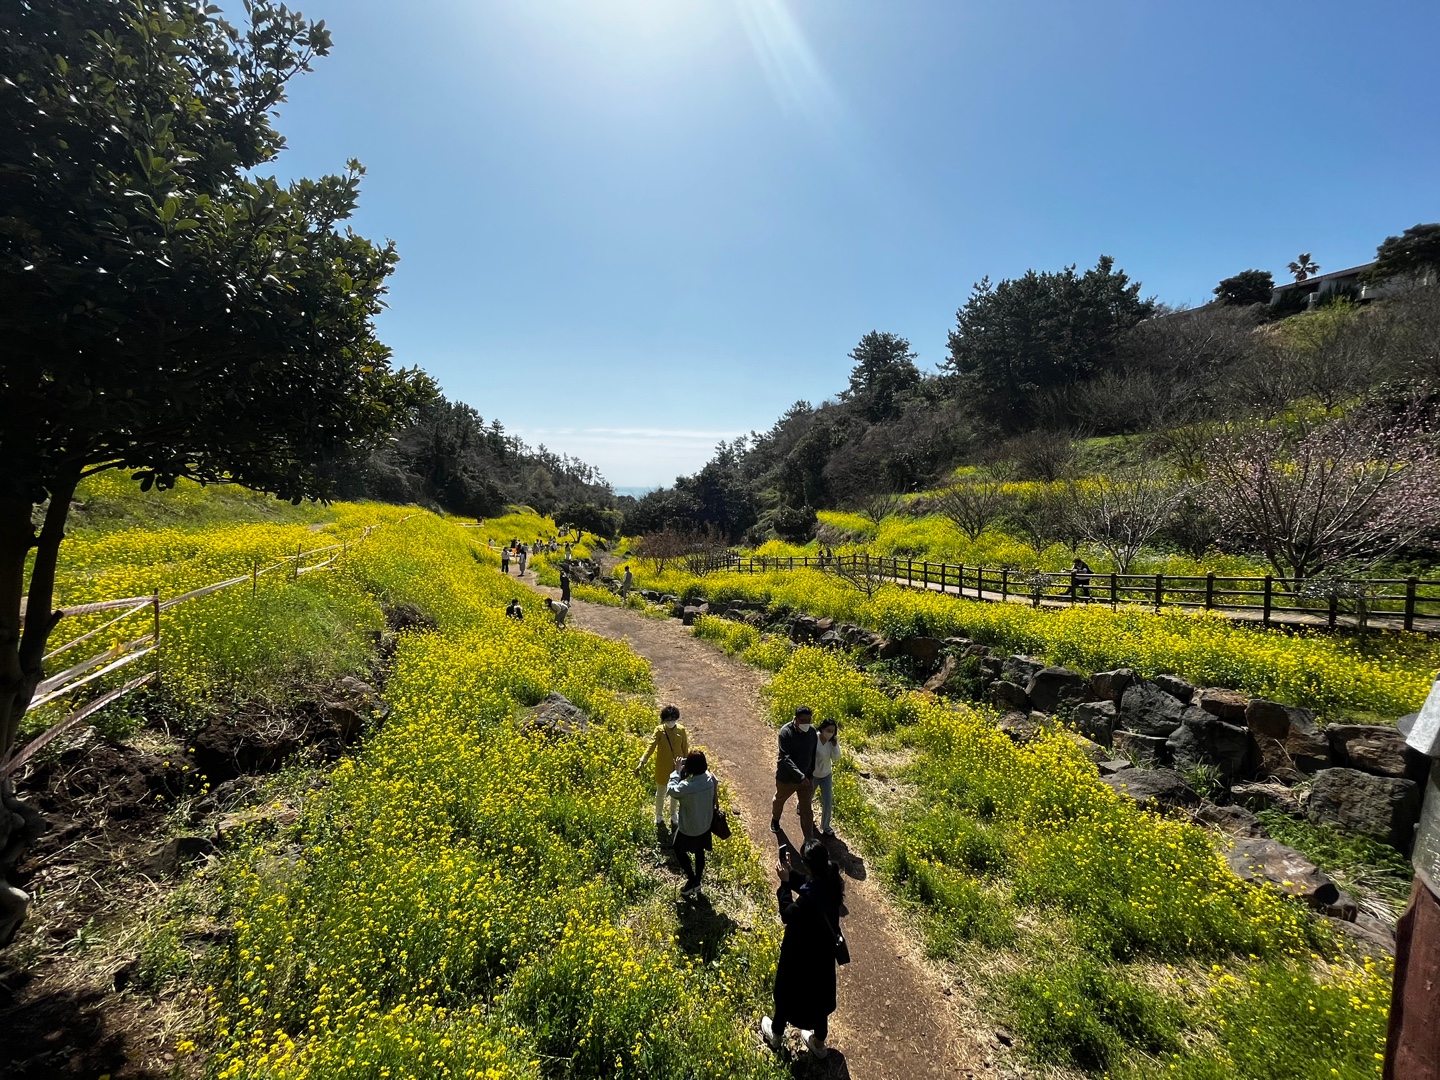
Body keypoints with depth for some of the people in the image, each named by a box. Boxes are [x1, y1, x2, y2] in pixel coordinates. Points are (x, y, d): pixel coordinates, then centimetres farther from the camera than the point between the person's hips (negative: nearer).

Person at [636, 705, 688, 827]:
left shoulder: (681, 730, -12)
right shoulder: (659, 731, -18)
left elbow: (685, 750, -1)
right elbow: (651, 747, -27)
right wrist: (642, 763, -38)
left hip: (677, 767, 2)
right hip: (662, 767, -1)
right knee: (660, 793, 18)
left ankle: (673, 815, 45)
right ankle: (659, 816, 41)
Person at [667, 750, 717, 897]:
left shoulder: (686, 786, -36)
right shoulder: (711, 779, -20)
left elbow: (671, 790, -15)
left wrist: (677, 771, -10)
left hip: (688, 828, -5)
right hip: (705, 825, 5)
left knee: (679, 851, 24)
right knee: (700, 852, 26)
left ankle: (692, 880, 29)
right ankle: (697, 882, 40)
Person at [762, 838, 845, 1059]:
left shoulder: (809, 899, -41)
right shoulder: (831, 877, -20)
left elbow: (787, 914, -23)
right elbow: (807, 885, -2)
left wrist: (785, 883, -19)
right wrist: (791, 873, -13)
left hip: (801, 953, -6)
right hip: (824, 949, 6)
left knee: (787, 992, 22)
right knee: (819, 992, 28)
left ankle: (776, 1034, 48)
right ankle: (819, 1042, 49)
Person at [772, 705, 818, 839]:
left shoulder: (812, 731, -13)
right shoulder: (786, 732, -27)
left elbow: (813, 754, 0)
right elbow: (785, 758, -31)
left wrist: (810, 774, 4)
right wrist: (800, 776, -37)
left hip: (805, 777, 2)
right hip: (786, 777, -2)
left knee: (806, 809, 7)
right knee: (780, 800, 25)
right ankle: (775, 820, 55)